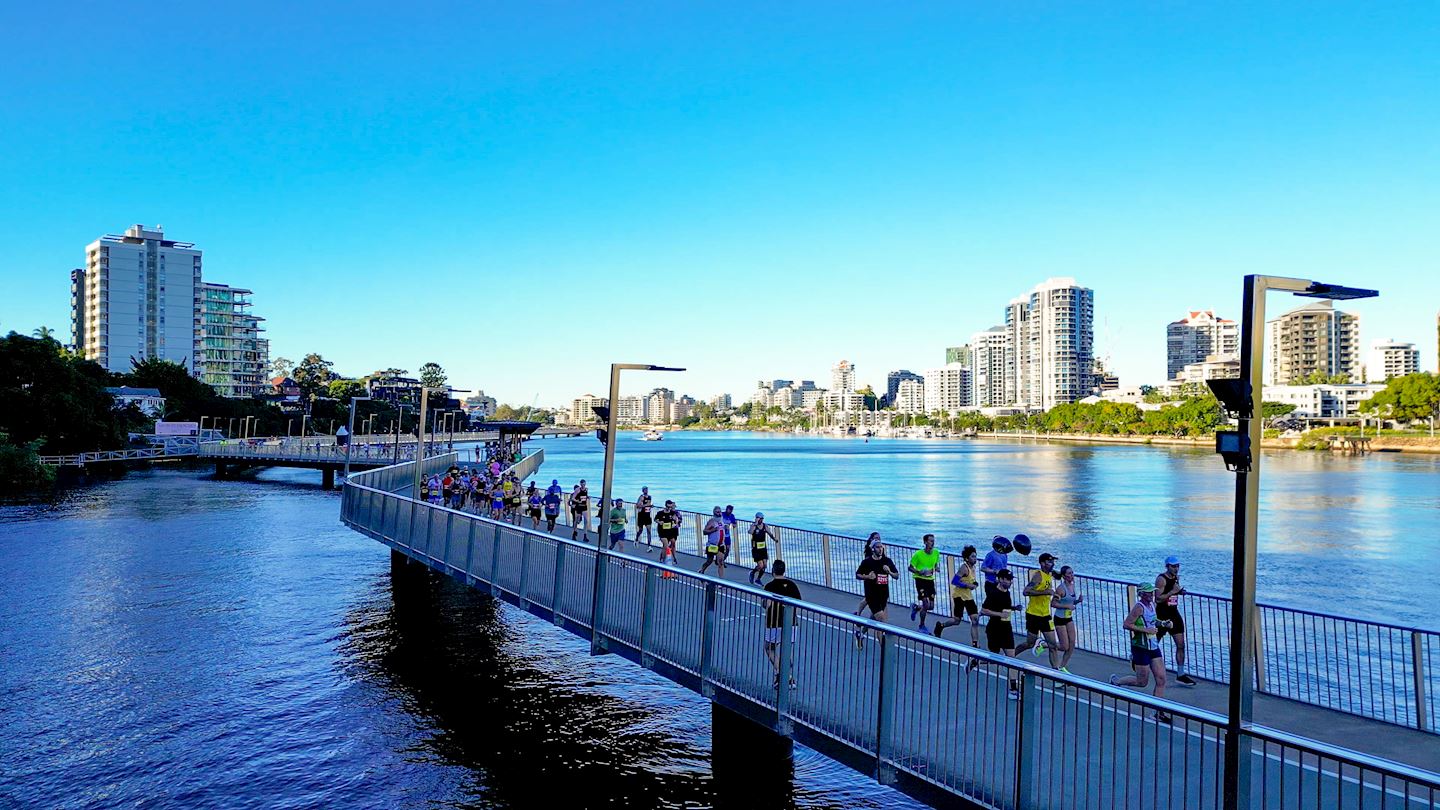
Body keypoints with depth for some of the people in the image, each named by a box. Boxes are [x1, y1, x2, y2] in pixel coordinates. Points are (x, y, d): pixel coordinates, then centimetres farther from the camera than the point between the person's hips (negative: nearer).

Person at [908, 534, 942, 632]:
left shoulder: (936, 553, 0)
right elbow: (910, 568, -6)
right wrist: (919, 572, -24)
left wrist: (936, 568, -7)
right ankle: (922, 626, 8)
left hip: (930, 580, 5)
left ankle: (915, 607, 36)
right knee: (926, 604, -12)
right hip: (920, 580, -5)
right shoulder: (918, 554, -14)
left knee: (931, 607, 5)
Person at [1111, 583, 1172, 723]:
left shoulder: (1152, 604, 7)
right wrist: (1146, 630, -24)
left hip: (1154, 647, 8)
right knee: (1142, 682, 1)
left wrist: (1161, 622, 7)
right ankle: (1116, 680, 25)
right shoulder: (1139, 608, -18)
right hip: (1141, 648, -8)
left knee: (1161, 679, 3)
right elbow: (1126, 625, -23)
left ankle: (1159, 712, 10)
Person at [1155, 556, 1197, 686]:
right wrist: (1172, 591, -25)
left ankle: (1180, 674, 4)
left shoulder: (1176, 577, 7)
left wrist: (1180, 592, 2)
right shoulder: (1161, 579, -16)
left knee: (1181, 645, 0)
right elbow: (1158, 599, -21)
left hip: (1174, 614, 7)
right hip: (1162, 615, -7)